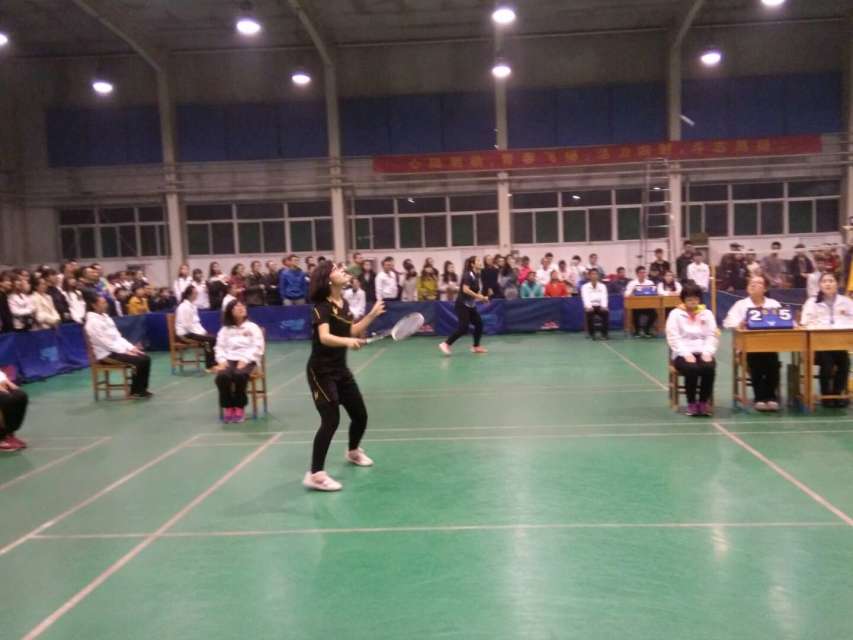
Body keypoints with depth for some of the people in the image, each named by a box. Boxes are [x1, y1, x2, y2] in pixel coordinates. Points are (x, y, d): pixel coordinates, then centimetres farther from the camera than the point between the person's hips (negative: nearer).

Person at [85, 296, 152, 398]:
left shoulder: (105, 316, 12)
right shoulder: (93, 322, -15)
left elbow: (117, 336, 13)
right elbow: (105, 342, -19)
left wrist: (131, 347, 1)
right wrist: (125, 351, -19)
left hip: (117, 349, 9)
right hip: (107, 353, -9)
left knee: (145, 358, -5)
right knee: (140, 360, -21)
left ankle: (141, 389, 5)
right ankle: (135, 391, -6)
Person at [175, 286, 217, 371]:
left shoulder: (193, 305, 12)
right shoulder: (184, 307, -16)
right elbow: (187, 325, -20)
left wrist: (202, 332, 0)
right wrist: (200, 333, -16)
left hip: (193, 331, 9)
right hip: (185, 334, -9)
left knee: (213, 337, -8)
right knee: (210, 339, -20)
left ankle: (214, 363, -7)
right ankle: (209, 366, -12)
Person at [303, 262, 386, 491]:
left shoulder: (344, 303, 6)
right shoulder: (322, 307, -19)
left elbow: (352, 332, 16)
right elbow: (324, 337, -35)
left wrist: (372, 315, 10)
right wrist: (347, 341, -52)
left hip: (341, 369, 8)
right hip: (321, 371, -8)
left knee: (360, 415, 16)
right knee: (331, 420, -16)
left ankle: (353, 452, 45)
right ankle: (315, 475, -8)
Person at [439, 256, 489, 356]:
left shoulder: (476, 276, 10)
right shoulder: (468, 275, -16)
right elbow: (465, 290, -28)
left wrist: (481, 298, 6)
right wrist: (478, 296, -22)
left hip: (470, 305, 9)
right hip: (462, 305, -9)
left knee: (479, 324, 7)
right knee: (463, 327, -14)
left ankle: (476, 347, 18)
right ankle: (446, 344, -10)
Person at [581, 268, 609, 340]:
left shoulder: (602, 286, 10)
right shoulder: (585, 287, 3)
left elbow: (604, 297, -2)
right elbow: (586, 298, -11)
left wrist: (604, 306, -22)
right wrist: (589, 306, -30)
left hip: (600, 306, 2)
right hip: (590, 306, -2)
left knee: (606, 312, -30)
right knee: (589, 313, -35)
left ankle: (605, 333, -19)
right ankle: (592, 334, -21)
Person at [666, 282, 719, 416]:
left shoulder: (707, 313, 15)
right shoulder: (675, 314, 5)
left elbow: (712, 336, 7)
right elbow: (673, 338, -5)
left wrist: (707, 352, -11)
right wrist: (686, 353, -18)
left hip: (703, 353, 2)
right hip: (683, 354, -2)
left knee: (709, 367, -31)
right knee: (692, 368, -34)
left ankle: (704, 402, -11)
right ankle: (691, 403, -12)